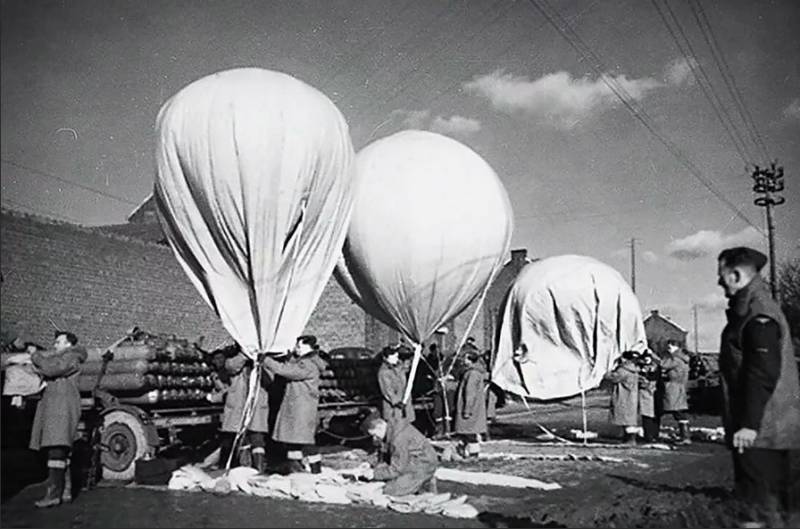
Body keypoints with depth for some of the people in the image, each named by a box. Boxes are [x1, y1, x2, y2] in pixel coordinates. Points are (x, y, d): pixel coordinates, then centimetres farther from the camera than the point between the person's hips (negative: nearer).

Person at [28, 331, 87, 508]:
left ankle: (54, 493, -21)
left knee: (56, 449, -16)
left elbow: (50, 368, -17)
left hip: (63, 407, -10)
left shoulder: (71, 358, -3)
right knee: (60, 451, 9)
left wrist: (37, 357, -1)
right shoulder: (56, 357, 28)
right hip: (52, 406, 10)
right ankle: (65, 491, 13)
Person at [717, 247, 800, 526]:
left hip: (758, 429, -10)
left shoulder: (759, 316, -18)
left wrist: (749, 423, -25)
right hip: (769, 428, 10)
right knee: (773, 495, 19)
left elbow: (763, 374, -24)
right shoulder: (751, 309, 14)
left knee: (761, 504, -4)